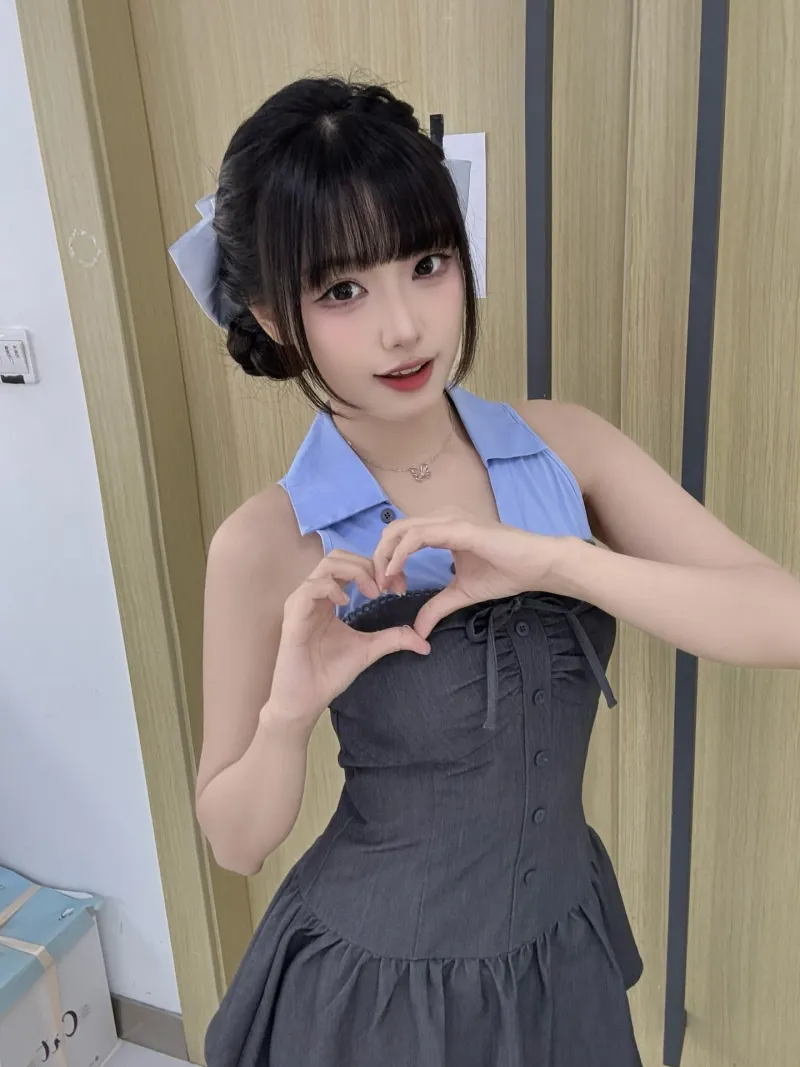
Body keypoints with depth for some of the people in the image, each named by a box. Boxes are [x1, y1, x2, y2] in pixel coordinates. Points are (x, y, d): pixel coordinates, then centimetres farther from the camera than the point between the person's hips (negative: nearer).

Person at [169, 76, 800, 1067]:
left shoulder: (564, 445, -11)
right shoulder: (267, 544, -19)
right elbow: (235, 842, -9)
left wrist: (553, 560, -29)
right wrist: (287, 713, -29)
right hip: (374, 987, -2)